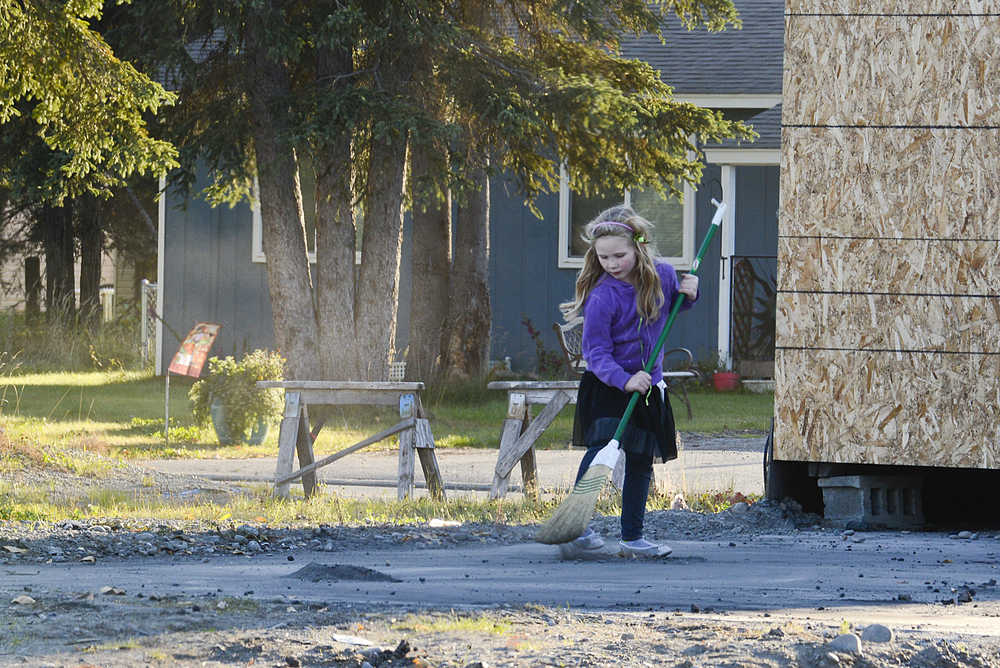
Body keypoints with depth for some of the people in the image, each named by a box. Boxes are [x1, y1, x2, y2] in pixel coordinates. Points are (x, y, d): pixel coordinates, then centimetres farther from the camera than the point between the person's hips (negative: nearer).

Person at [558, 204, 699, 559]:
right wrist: (625, 381, -35)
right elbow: (596, 353, -19)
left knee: (641, 461, 12)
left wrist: (688, 293, -1)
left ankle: (632, 537, 23)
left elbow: (674, 304, 22)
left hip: (647, 387, 6)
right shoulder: (602, 297, -18)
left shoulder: (662, 275, -3)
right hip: (607, 385, -6)